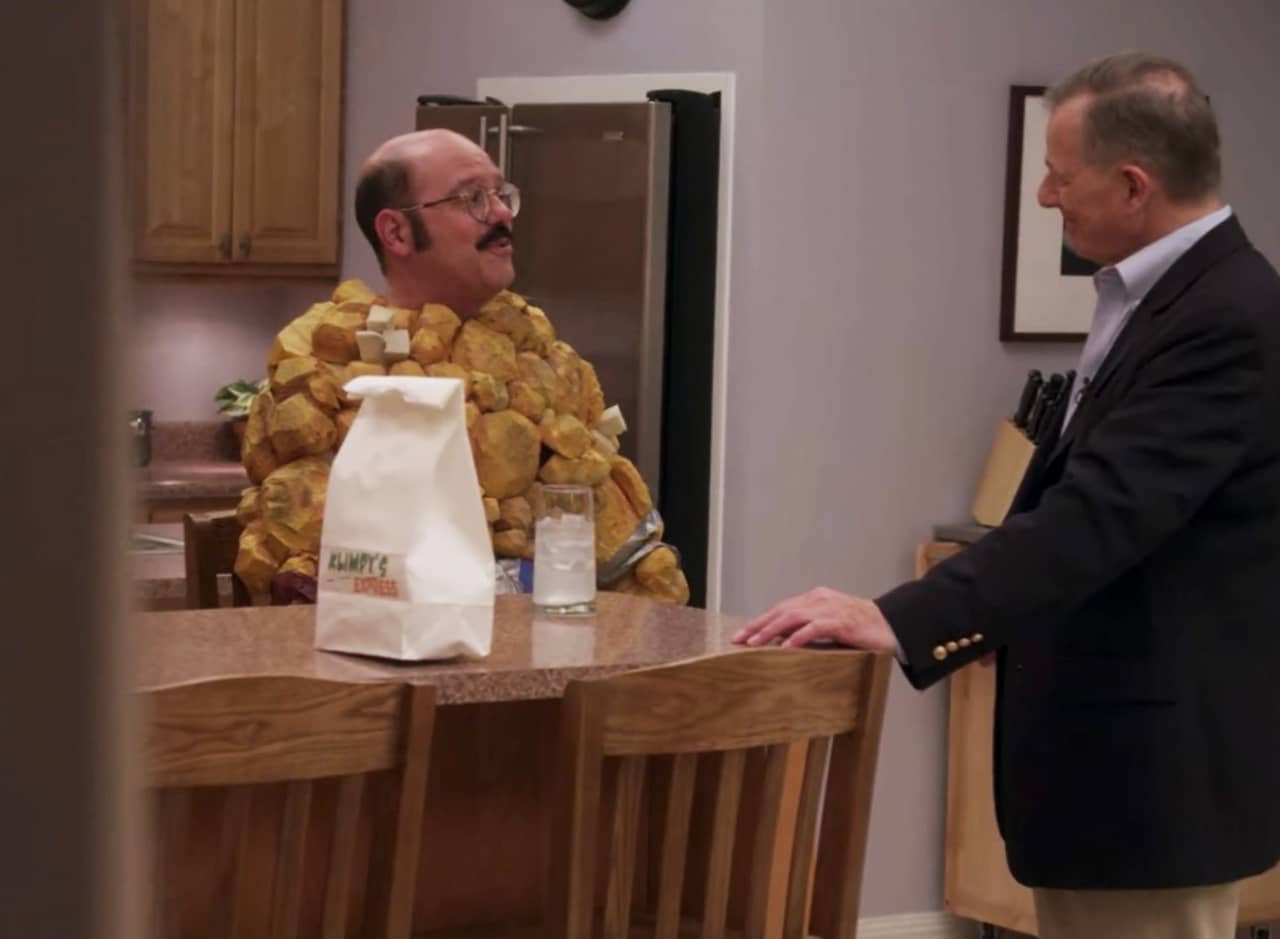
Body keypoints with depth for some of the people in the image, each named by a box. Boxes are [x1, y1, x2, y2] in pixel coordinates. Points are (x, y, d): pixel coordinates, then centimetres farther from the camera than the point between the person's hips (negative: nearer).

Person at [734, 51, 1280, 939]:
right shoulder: (1165, 296, 11)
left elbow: (1101, 512, -30)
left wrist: (897, 623, -33)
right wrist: (1001, 620, 19)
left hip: (1157, 763, -10)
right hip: (1116, 745, 10)